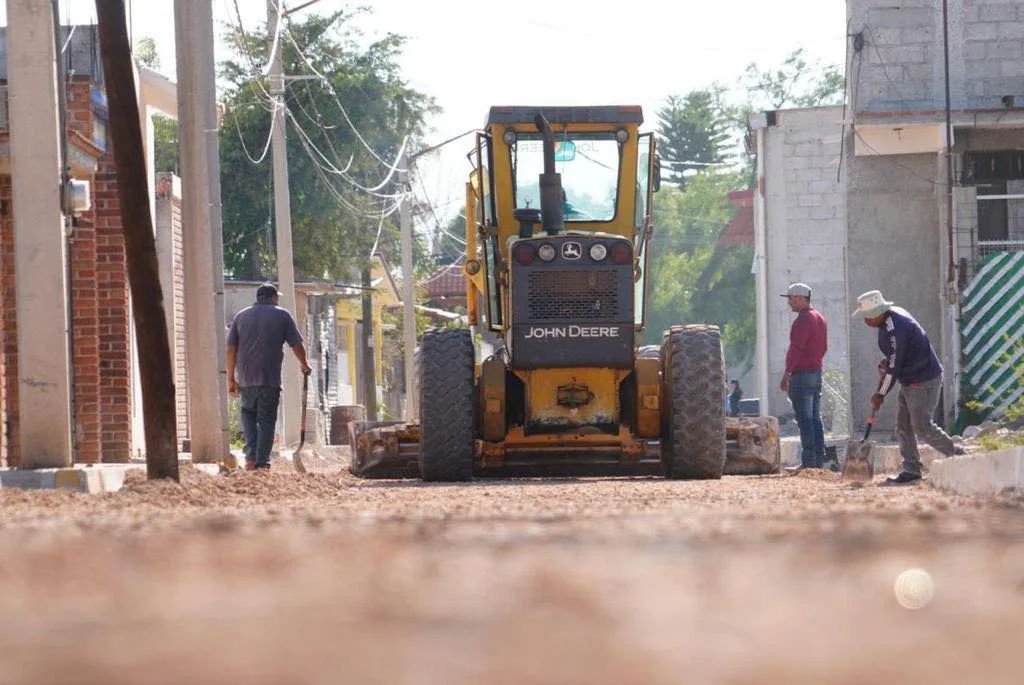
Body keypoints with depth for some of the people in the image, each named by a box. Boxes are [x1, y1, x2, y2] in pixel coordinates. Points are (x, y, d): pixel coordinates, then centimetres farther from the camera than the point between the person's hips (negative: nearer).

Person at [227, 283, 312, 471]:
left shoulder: (241, 316, 11)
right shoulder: (282, 315, 3)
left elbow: (231, 349, 7)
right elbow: (297, 345, 4)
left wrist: (231, 378, 11)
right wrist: (304, 365, 23)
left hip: (246, 379, 3)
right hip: (271, 379, -3)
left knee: (248, 414, 18)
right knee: (266, 420, 3)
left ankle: (251, 456, 1)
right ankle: (262, 462, -1)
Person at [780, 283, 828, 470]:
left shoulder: (803, 320, -13)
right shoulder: (820, 319, 17)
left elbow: (796, 348, -19)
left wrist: (787, 374, -19)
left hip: (802, 375, -10)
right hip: (817, 373, 10)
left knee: (805, 420, -10)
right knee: (815, 419, 10)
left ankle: (808, 462, -13)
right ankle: (819, 460, 9)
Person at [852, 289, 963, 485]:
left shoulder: (895, 330, -26)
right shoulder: (892, 314, 6)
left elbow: (894, 367, -21)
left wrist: (880, 394, -11)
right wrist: (886, 364, 6)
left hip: (923, 381, -10)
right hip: (910, 381, 10)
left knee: (922, 426, -9)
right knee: (904, 427, 8)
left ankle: (958, 456, 3)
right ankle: (911, 470, 9)